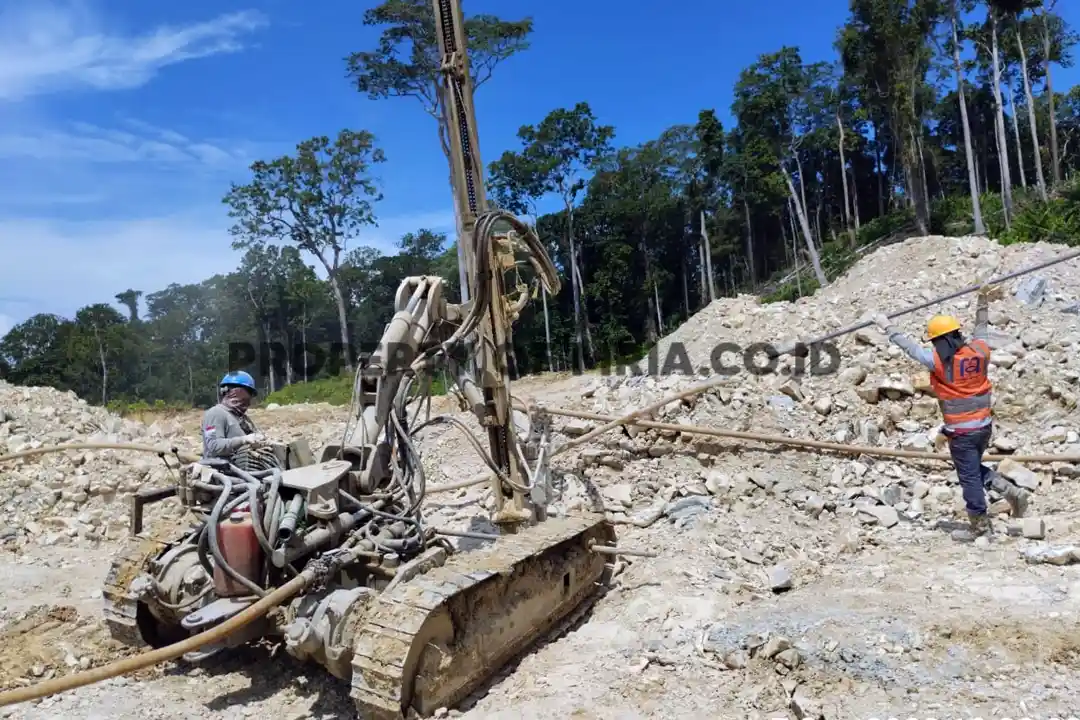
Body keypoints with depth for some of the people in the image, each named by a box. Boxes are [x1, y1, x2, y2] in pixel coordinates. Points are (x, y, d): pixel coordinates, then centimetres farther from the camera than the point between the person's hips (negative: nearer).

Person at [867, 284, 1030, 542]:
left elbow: (908, 346, -8)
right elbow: (981, 328, 16)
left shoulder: (938, 360, -19)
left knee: (969, 477, 5)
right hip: (984, 425, 6)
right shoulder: (979, 350, -4)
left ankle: (980, 527, 16)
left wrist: (886, 326, 3)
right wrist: (983, 301, 27)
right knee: (975, 469, 27)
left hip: (961, 432, -6)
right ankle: (1011, 491, 11)